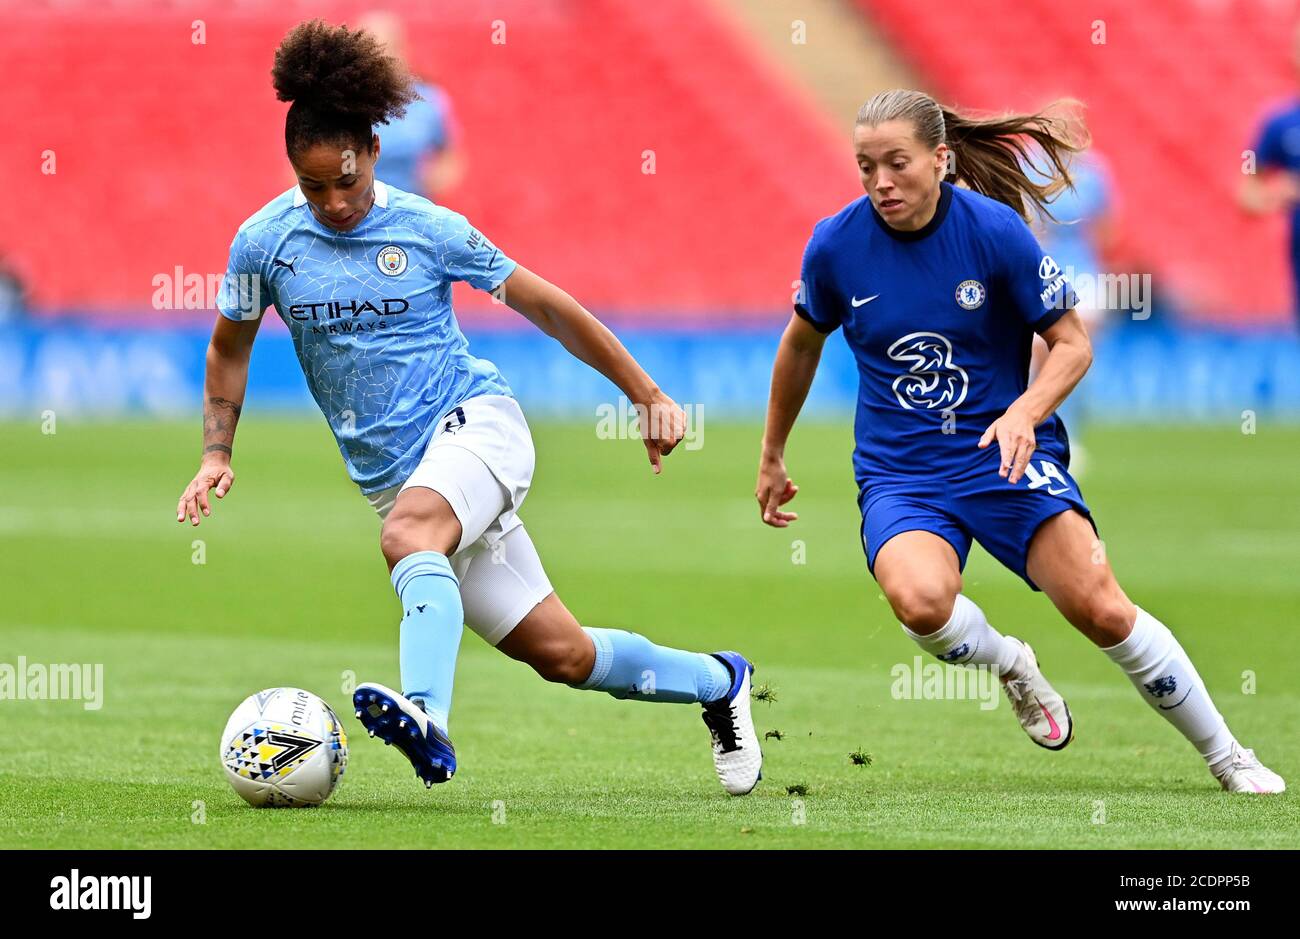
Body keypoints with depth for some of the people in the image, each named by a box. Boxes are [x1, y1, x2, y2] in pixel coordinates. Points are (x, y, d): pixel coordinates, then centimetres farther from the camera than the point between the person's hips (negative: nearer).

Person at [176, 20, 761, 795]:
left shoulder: (429, 229, -6)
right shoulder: (265, 242, 0)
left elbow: (545, 305, 2)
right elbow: (230, 348, 16)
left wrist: (648, 395, 5)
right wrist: (217, 455, 5)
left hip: (473, 419, -3)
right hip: (390, 472, 3)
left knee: (409, 533, -38)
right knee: (560, 652, 1)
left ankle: (427, 719, -56)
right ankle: (718, 682, 24)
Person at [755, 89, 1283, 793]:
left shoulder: (995, 229, -12)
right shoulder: (836, 245, -6)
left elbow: (1072, 343, -4)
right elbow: (802, 344, 14)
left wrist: (1024, 413, -23)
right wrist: (771, 458, 22)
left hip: (1005, 450, -1)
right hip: (898, 471, 1)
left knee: (1101, 610, -15)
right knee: (919, 600, -32)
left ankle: (1229, 760, 5)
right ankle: (1008, 664, 4)